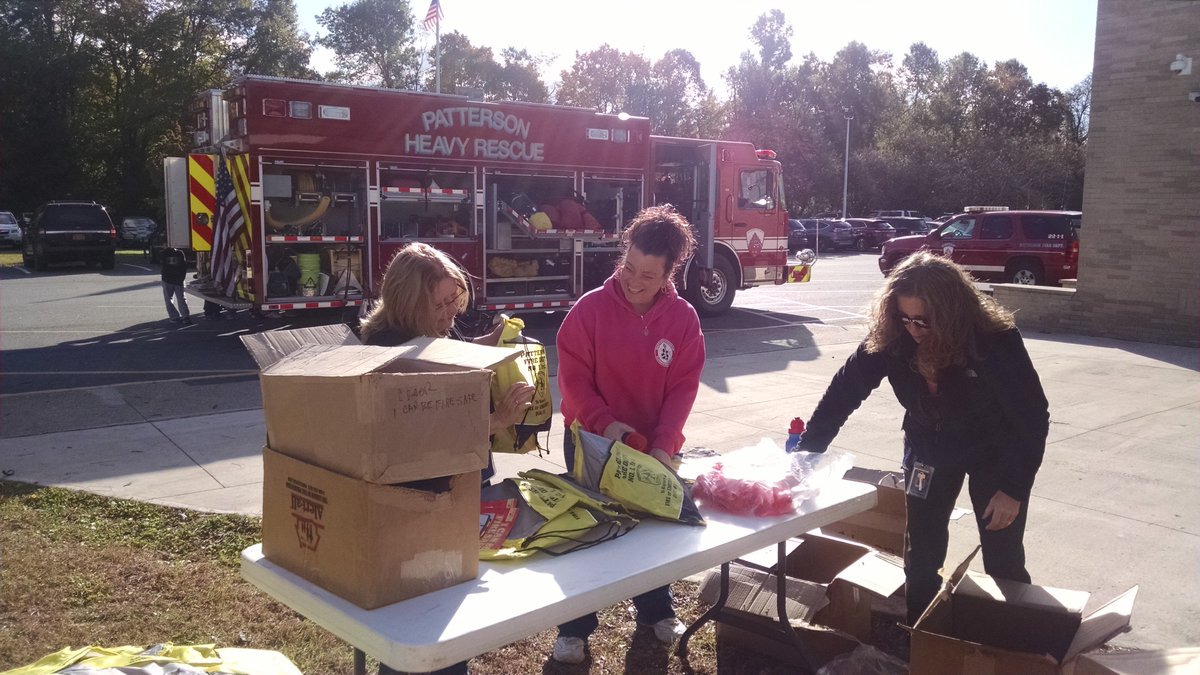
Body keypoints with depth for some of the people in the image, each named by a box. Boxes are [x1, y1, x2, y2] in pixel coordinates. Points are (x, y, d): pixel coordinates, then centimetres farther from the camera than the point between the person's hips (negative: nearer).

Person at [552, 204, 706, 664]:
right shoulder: (590, 307, -15)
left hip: (652, 445, 2)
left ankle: (656, 611, 40)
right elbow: (573, 376, -13)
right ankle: (575, 627, 24)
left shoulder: (683, 318, -8)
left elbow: (683, 386, -7)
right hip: (591, 442, -2)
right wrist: (604, 421, -25)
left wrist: (663, 443, -17)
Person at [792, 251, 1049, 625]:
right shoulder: (890, 337, -23)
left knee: (1003, 559, 3)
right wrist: (805, 453, -24)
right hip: (930, 446, 3)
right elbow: (844, 390, -18)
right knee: (920, 551, 7)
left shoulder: (996, 340, -31)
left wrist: (1014, 489, -21)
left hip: (995, 451, -3)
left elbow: (1033, 416, -22)